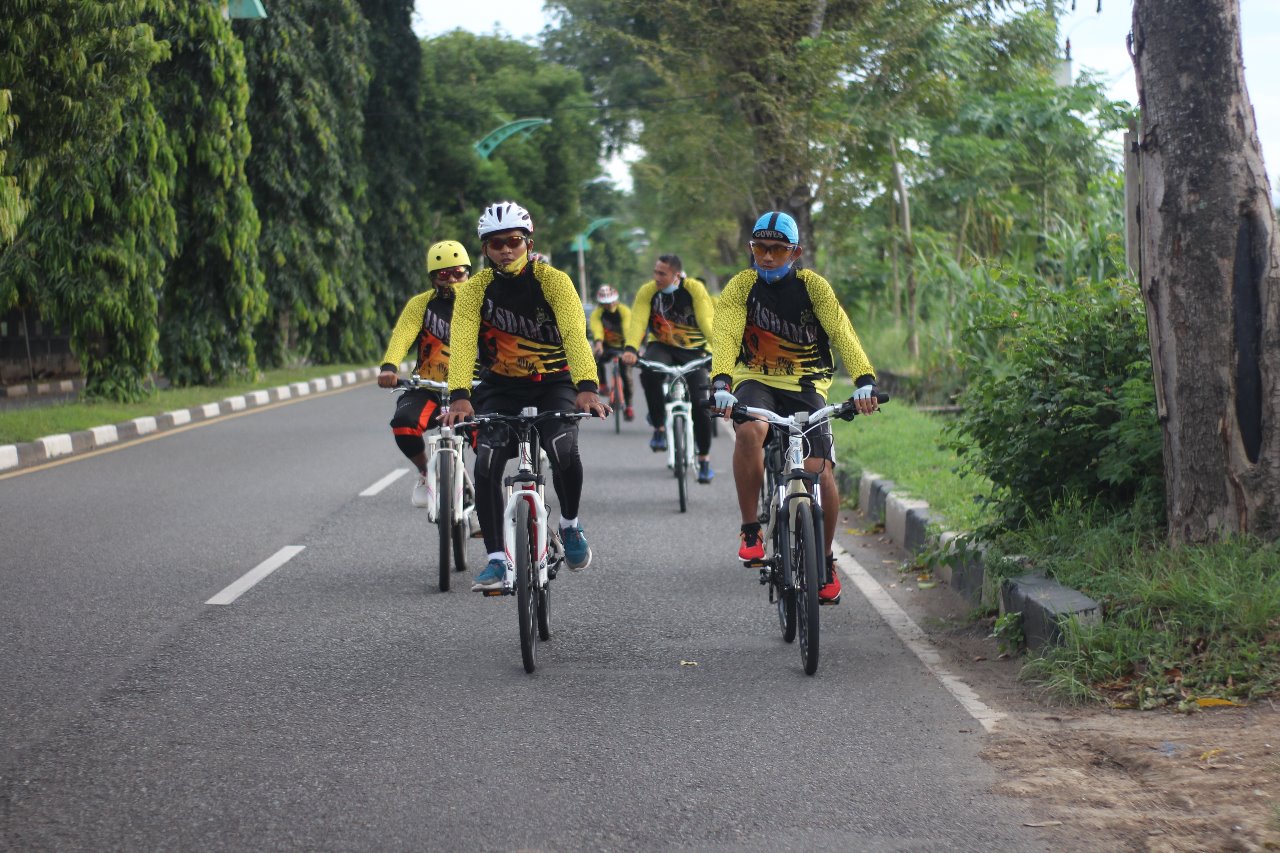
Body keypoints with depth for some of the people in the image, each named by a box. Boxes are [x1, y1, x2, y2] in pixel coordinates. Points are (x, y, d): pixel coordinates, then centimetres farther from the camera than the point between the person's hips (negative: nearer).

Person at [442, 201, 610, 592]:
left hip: (553, 383, -2)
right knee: (486, 463, -19)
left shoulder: (552, 281, -15)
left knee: (564, 449, -27)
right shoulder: (475, 289, -10)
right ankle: (496, 559, -9)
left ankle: (570, 524, 2)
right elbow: (462, 342, -22)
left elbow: (574, 334, -28)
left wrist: (587, 387, -45)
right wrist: (459, 395, -40)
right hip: (501, 387, 2)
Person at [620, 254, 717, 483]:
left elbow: (707, 320, -26)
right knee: (649, 372, -34)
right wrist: (630, 349, -43)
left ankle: (704, 458, 10)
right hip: (661, 346, 1)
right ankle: (659, 426, -17)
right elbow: (638, 321, -25)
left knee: (700, 403, -10)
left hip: (692, 350, -1)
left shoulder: (694, 289, -18)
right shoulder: (648, 291, -15)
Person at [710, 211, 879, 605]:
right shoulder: (741, 286, -7)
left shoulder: (812, 286, -7)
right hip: (756, 381, 0)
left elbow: (842, 333, -18)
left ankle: (825, 559, 8)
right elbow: (725, 335, -20)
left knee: (821, 472, -17)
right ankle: (750, 531, -20)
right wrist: (721, 382, -40)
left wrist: (864, 380, -35)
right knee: (750, 432, -35)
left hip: (804, 385, 1)